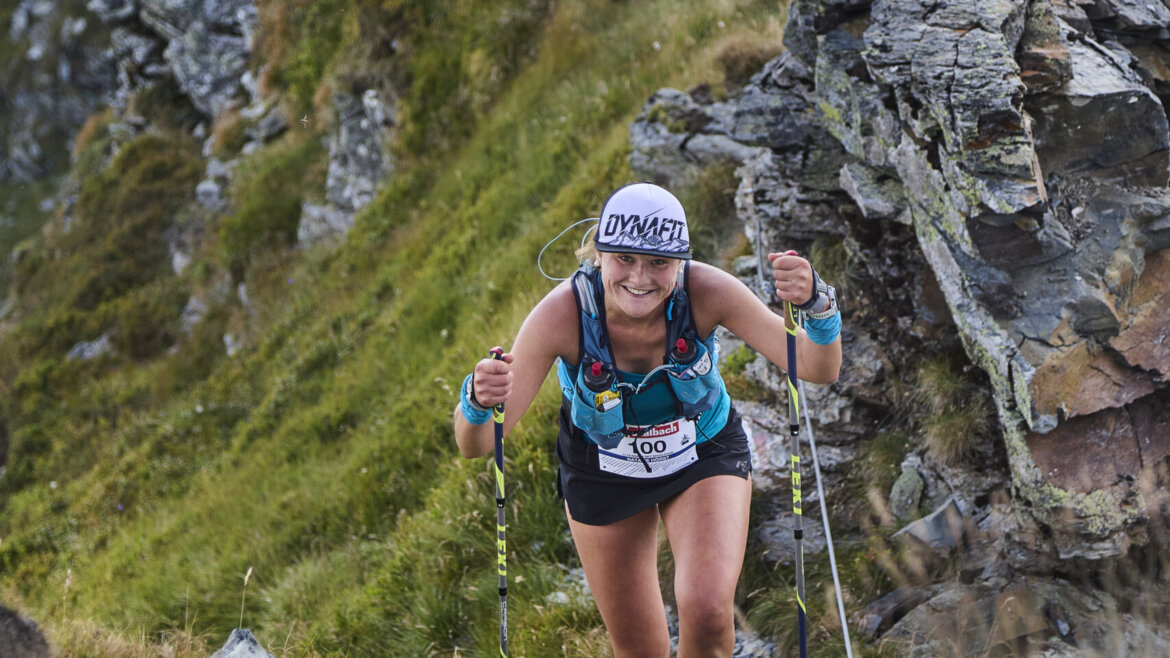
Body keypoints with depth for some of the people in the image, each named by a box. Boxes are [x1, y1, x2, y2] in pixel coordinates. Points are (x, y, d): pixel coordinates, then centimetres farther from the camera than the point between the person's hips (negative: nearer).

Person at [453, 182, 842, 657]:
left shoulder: (706, 292, -31)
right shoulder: (561, 313, -33)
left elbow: (820, 370, -31)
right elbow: (475, 446, -32)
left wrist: (815, 304, -52)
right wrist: (479, 401, -55)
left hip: (705, 456, 0)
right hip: (602, 472, 0)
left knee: (707, 614, -22)